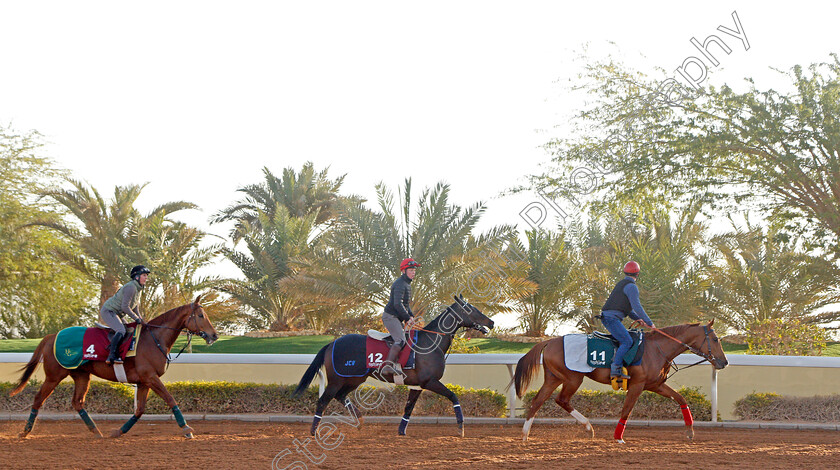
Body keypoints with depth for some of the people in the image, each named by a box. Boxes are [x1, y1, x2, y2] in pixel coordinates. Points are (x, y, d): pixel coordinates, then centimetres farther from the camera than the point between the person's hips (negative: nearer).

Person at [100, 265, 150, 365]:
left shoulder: (138, 289, 12)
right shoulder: (131, 288, -21)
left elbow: (135, 308, 18)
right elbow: (125, 307, -25)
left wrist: (141, 320, 5)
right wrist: (137, 319, -17)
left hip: (117, 315, 11)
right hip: (108, 311, -11)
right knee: (121, 330, -30)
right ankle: (112, 356, -37)